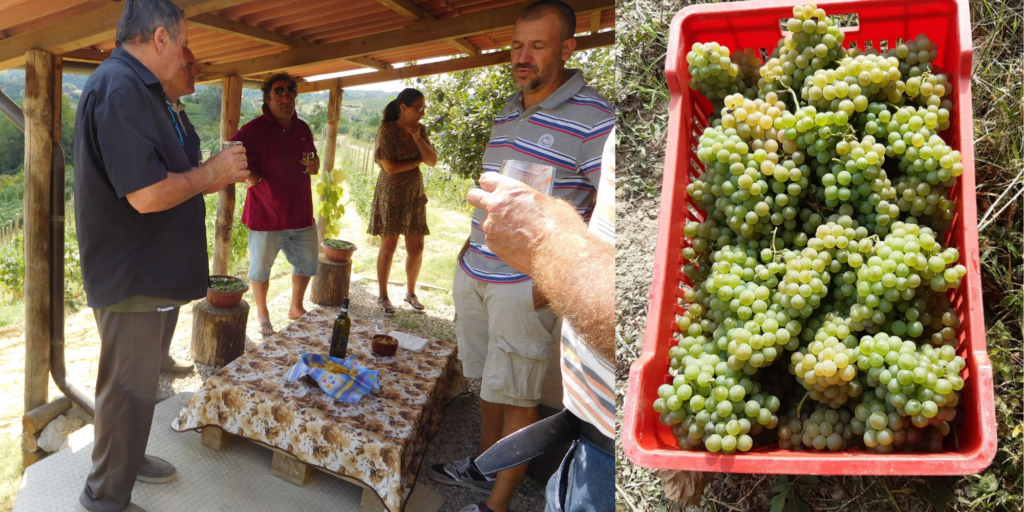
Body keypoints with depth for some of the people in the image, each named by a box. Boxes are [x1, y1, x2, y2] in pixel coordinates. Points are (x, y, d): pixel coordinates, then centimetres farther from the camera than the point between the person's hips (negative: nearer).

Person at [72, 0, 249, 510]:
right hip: (132, 277, -11)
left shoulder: (134, 87, 13)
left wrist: (213, 175, 11)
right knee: (127, 388, 4)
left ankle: (126, 459, 43)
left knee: (140, 377, 24)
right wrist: (210, 173, -15)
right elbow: (147, 194, -29)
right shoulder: (120, 88, -22)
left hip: (151, 272, 11)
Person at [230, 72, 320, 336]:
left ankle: (296, 308, 37)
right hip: (267, 215, -5)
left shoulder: (303, 128, 8)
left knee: (308, 264, 16)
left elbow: (313, 156, 23)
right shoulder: (254, 129, -11)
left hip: (301, 213, 5)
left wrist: (314, 165, 1)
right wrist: (248, 174, -27)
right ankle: (262, 313, 31)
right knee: (261, 268, 10)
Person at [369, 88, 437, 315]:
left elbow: (433, 162, 0)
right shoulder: (387, 131, -11)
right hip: (391, 196, -5)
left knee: (416, 248, 5)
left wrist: (418, 138, -12)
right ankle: (383, 296, 16)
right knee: (389, 246, 2)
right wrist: (417, 161, -7)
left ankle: (410, 292, 25)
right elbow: (390, 167, -18)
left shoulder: (420, 130, 6)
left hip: (415, 195, 5)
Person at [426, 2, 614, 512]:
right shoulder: (506, 113, 12)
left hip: (526, 285, -7)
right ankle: (483, 466, 38)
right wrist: (470, 245, 17)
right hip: (474, 273, 8)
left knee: (516, 398, 2)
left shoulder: (591, 119, -14)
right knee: (490, 381, 20)